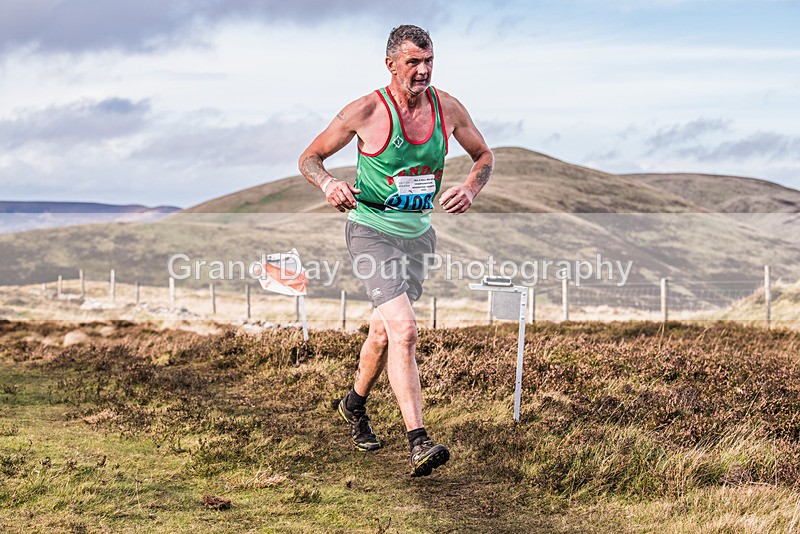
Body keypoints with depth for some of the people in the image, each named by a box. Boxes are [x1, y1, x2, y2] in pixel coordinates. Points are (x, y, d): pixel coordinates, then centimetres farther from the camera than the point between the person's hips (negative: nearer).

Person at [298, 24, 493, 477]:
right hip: (371, 229, -5)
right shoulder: (367, 111, -14)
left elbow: (484, 156, 13)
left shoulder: (448, 108, -3)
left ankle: (356, 405, 46)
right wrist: (329, 184, -25)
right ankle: (419, 444, -25)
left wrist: (471, 189, -8)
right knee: (404, 329, -22)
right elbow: (310, 157, -3)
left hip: (419, 232, 5)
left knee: (384, 332, 18)